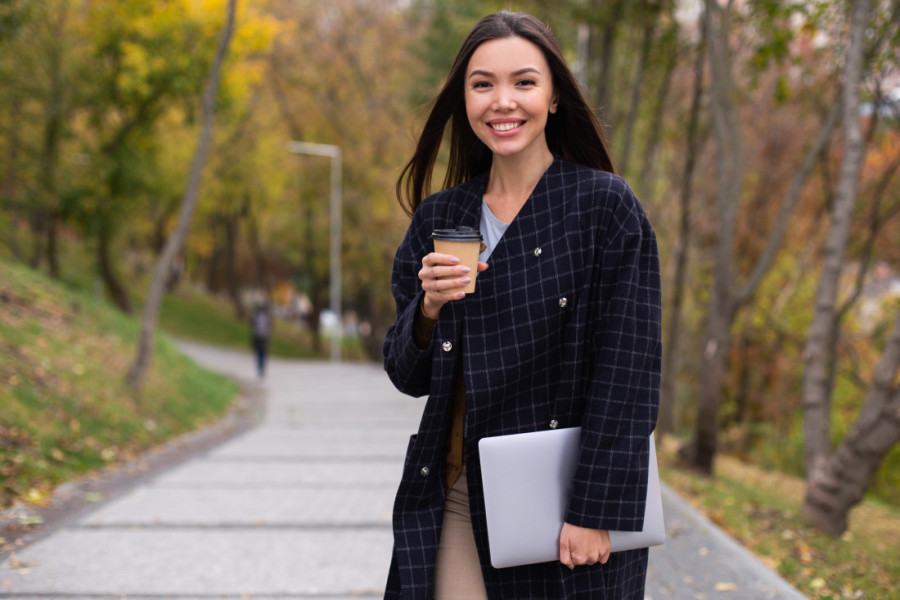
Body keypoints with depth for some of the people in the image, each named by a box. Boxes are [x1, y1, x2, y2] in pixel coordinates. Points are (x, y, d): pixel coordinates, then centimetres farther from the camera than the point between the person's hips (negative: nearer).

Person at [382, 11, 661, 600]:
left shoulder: (605, 205, -6)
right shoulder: (438, 218, 6)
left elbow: (626, 371, -10)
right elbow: (407, 376, 7)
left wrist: (594, 512, -14)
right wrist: (429, 309, -13)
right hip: (458, 502, 3)